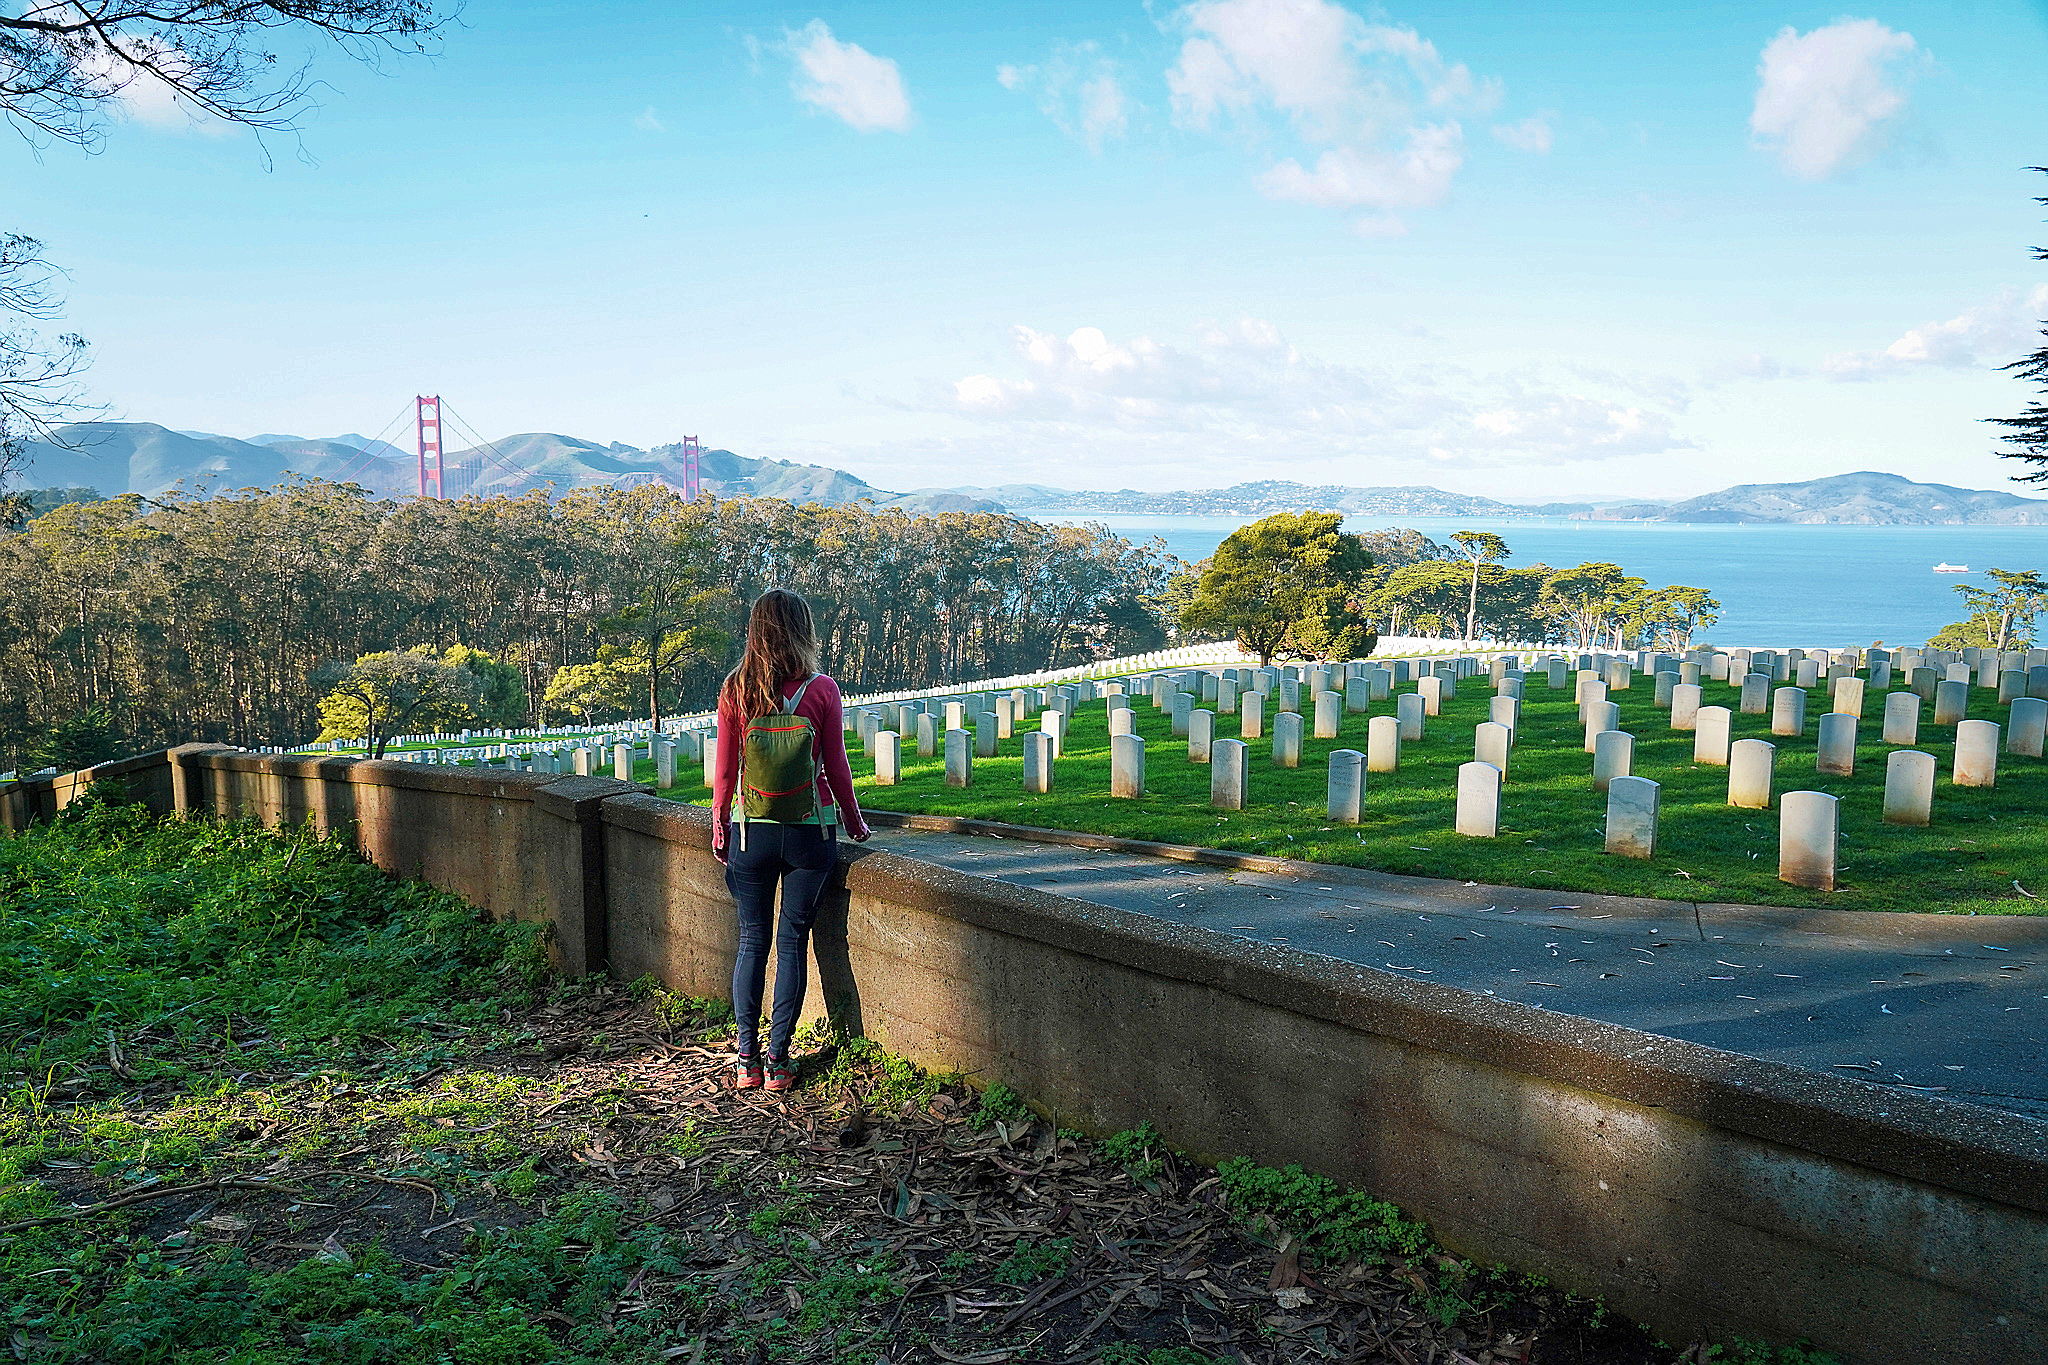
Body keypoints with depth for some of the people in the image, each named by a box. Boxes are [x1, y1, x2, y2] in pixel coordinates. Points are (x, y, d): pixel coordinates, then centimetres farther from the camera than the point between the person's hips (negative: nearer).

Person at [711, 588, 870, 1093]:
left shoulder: (735, 691, -4)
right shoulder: (822, 691, -7)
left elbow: (725, 770, 0)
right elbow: (836, 767, -2)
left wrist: (719, 828, 14)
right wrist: (854, 822, 13)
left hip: (751, 832, 1)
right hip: (810, 832, -1)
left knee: (752, 941, 11)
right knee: (793, 941, 7)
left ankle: (747, 1059, 11)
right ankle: (778, 1059, 8)